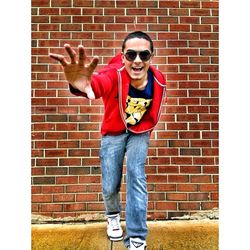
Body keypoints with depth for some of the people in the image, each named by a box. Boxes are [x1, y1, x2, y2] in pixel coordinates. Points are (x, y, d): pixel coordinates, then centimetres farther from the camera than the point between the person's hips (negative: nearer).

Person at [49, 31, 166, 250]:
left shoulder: (159, 80, -18)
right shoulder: (114, 74, -31)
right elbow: (98, 83, -58)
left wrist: (144, 129, 3)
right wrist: (81, 85, -80)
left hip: (139, 132, 2)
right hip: (113, 132, -1)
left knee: (136, 176, -17)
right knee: (110, 187, 0)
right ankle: (113, 217, 37)